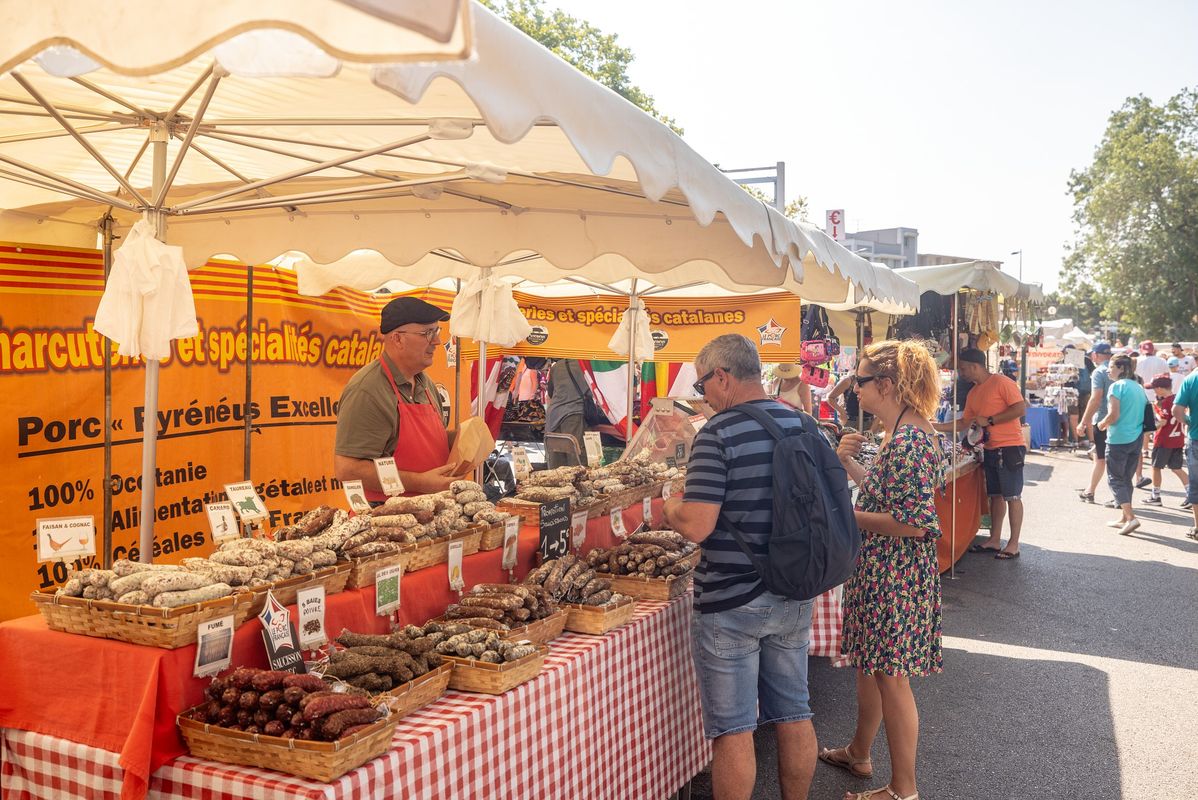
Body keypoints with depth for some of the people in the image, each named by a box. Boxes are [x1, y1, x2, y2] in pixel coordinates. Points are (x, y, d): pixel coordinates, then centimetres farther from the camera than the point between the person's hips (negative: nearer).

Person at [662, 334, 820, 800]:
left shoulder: (718, 434, -18)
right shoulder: (803, 425, 3)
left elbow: (696, 526, -24)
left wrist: (670, 508, -4)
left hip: (730, 604, -7)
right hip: (794, 598, 7)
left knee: (733, 729, 6)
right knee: (794, 714, 18)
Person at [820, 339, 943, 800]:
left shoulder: (909, 441, -23)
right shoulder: (899, 432, 8)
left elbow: (914, 522, -26)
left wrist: (848, 515, -17)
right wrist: (849, 464, 5)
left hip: (896, 575, -10)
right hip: (879, 571, 10)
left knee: (891, 676, 3)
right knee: (868, 663, 23)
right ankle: (859, 753, 42)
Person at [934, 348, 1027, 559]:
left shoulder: (1002, 383, -12)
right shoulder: (974, 393, 14)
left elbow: (1020, 408, -19)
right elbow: (966, 422, 19)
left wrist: (989, 420, -18)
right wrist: (937, 427, 11)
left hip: (1009, 448, -8)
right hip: (990, 449, 8)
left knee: (1012, 496, -3)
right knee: (995, 495, 13)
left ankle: (1013, 545, 2)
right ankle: (994, 540, 20)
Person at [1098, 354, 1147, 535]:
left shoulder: (1117, 386, -12)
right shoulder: (1139, 387, 11)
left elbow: (1114, 414, -20)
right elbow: (1143, 414, 17)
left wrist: (1102, 424, -1)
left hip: (1119, 439, -7)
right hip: (1137, 438, 7)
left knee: (1115, 479, 0)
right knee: (1126, 478, 16)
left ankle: (1130, 517, -12)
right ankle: (1125, 518, 20)